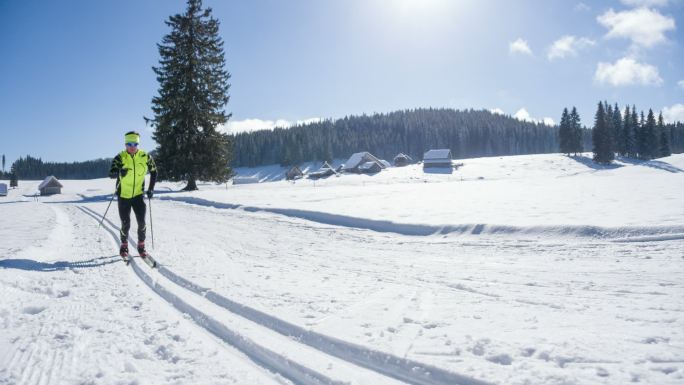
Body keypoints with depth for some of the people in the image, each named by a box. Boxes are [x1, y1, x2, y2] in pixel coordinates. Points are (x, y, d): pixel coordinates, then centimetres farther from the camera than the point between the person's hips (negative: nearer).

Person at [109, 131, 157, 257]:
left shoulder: (145, 157, -6)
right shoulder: (120, 157, -12)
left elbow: (154, 171, 9)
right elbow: (111, 174, -22)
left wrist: (151, 189, 2)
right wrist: (119, 172, -44)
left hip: (138, 195, 1)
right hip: (123, 196, -1)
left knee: (141, 222, -6)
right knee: (125, 224, 1)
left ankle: (141, 246, 14)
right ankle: (124, 246, 26)